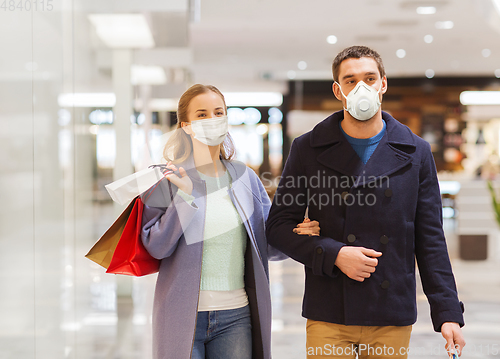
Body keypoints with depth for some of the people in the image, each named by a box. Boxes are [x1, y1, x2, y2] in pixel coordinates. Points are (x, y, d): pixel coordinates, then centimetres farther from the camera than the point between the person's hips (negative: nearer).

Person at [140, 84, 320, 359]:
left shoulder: (245, 178, 8)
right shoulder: (167, 180, -1)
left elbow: (266, 245, 10)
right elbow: (155, 246, -9)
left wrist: (296, 233, -9)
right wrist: (183, 196, -17)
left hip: (236, 315, 3)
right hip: (184, 315, -3)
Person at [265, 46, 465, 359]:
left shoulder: (416, 153, 6)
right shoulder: (308, 150, 3)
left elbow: (430, 240, 6)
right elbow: (279, 225, 3)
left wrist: (448, 313, 0)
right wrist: (334, 254, -12)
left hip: (393, 320, 1)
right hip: (329, 317, -1)